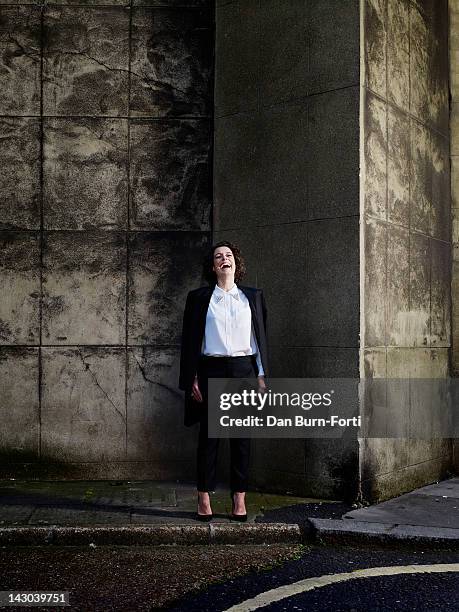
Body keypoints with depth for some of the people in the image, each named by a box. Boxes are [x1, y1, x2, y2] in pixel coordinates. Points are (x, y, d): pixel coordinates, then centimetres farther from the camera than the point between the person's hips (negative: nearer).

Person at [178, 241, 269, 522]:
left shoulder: (253, 297, 11)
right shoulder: (199, 298, 6)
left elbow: (261, 337, 11)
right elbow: (190, 340, 4)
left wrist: (262, 375, 5)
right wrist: (192, 379, -3)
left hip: (244, 370, 2)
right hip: (212, 370, -1)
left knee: (242, 436, 3)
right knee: (209, 436, 1)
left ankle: (239, 499, 12)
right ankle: (204, 499, 10)